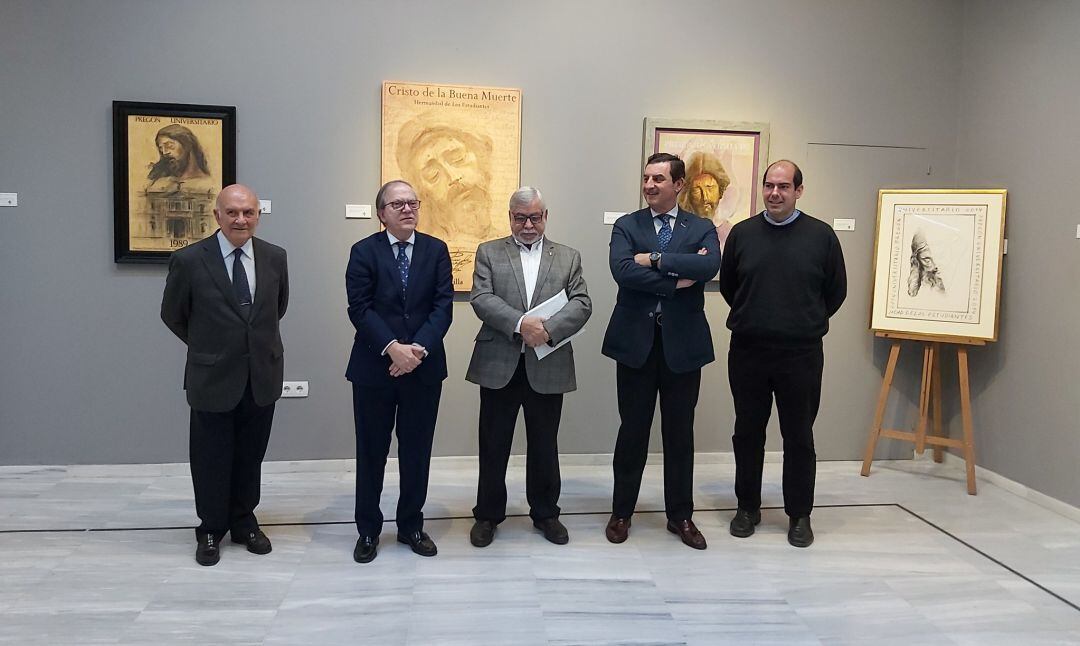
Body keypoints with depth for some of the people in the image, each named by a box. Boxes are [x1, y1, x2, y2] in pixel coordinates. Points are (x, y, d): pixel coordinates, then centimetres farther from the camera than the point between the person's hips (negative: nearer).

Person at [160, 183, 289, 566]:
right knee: (212, 458, 9)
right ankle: (211, 529, 27)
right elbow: (173, 316, 3)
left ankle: (243, 522, 32)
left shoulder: (275, 257, 0)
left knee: (250, 456, 14)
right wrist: (207, 347, 9)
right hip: (212, 377, -3)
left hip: (262, 376, 3)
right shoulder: (188, 260, -10)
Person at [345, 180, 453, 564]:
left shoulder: (436, 250, 4)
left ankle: (411, 525, 26)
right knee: (371, 452, 8)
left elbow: (443, 305, -4)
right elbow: (360, 309, -9)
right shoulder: (364, 252, -1)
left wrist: (418, 348, -17)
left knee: (417, 452, 10)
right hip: (374, 368, -1)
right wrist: (393, 348, -20)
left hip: (424, 367, 2)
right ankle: (368, 530, 23)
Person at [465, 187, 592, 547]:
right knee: (493, 446, 9)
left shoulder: (568, 258, 9)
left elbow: (581, 304, -2)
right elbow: (481, 299, -7)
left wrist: (548, 329, -19)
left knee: (544, 447, 12)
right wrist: (520, 323, -21)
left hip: (548, 367, 1)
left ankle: (545, 512, 30)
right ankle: (488, 514, 25)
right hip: (499, 366, -1)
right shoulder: (489, 253, 6)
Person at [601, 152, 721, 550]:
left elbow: (710, 266, -17)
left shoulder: (702, 229, 5)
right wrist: (676, 280, -17)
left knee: (680, 435, 10)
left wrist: (655, 259, -17)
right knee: (632, 431, 8)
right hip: (636, 342, 0)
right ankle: (621, 512, 23)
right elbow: (622, 271, -16)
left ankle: (680, 515, 25)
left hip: (682, 343, 1)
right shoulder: (626, 226, 4)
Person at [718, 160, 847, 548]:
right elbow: (727, 286, 14)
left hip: (801, 355, -1)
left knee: (799, 438, 8)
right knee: (748, 434, 11)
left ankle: (799, 515, 21)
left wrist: (806, 323, 10)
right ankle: (748, 508, 26)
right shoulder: (742, 233, 3)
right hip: (747, 352, 2)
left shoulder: (821, 236, -2)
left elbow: (836, 292, 7)